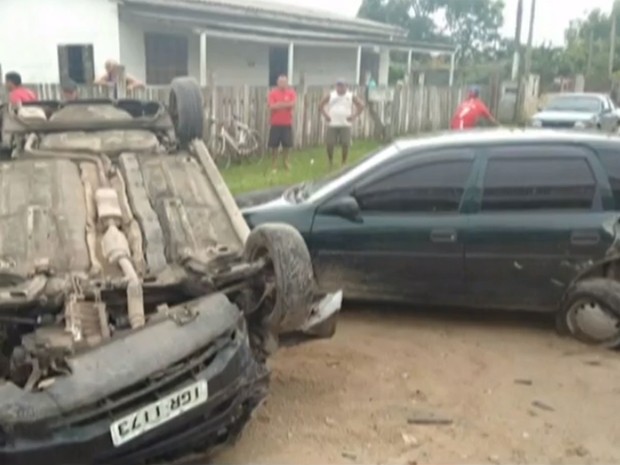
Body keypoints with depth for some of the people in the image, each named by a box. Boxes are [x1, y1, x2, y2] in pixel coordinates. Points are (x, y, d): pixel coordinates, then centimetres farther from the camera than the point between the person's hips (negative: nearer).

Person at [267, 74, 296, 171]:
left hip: (287, 123, 2)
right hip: (276, 123, -2)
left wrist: (279, 104, -13)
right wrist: (286, 104, -12)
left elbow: (293, 105, -11)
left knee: (287, 144, 7)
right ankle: (273, 162, 14)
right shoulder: (273, 93, -2)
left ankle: (285, 161, 25)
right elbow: (271, 106, -14)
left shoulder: (291, 92, 3)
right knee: (274, 145, 1)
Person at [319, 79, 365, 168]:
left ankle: (344, 163, 10)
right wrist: (325, 115, -3)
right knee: (329, 144, -3)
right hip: (332, 124, 0)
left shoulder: (351, 96, 4)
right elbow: (321, 106, 9)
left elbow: (361, 106, 6)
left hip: (345, 125, 0)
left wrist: (354, 116, -4)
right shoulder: (330, 95, 5)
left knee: (345, 144, -5)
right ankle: (331, 162, 16)